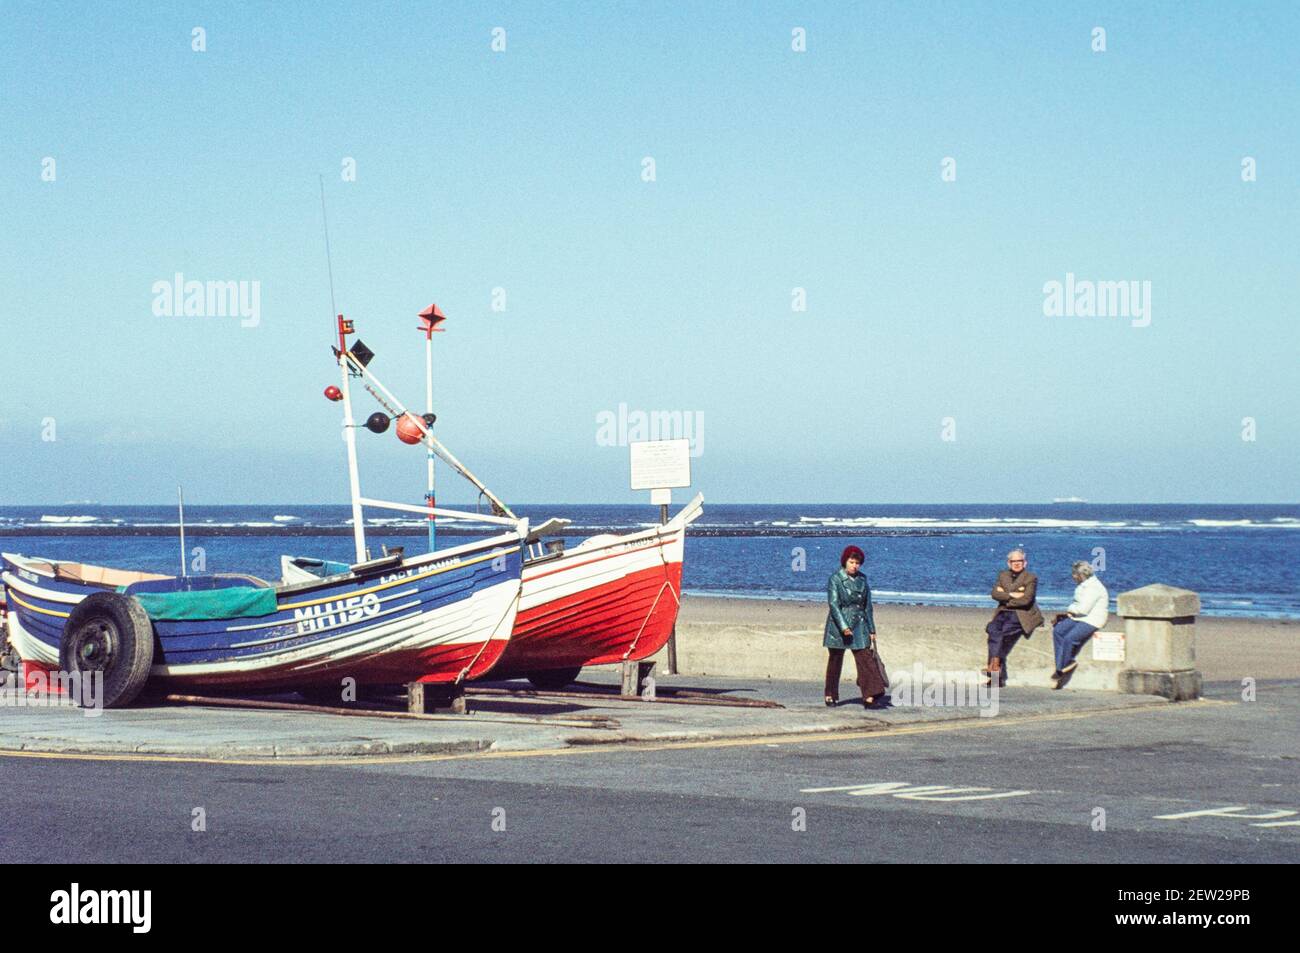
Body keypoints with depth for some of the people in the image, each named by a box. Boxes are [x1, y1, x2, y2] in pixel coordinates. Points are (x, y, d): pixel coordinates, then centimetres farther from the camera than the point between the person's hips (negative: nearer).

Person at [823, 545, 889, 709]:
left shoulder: (862, 579, 8)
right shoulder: (835, 579, -8)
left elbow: (868, 606, 12)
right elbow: (834, 604, -16)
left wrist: (871, 630, 11)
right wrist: (844, 627, -27)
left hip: (859, 625, 4)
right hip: (838, 625, -4)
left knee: (866, 659, -7)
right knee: (835, 661, 6)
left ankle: (870, 697, -14)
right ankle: (830, 696, 20)